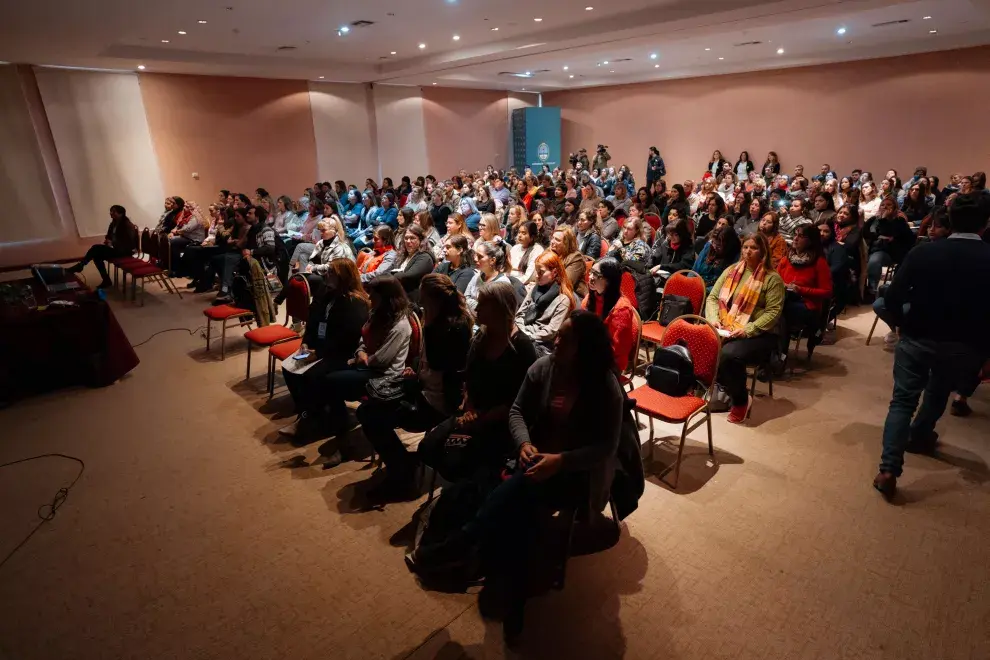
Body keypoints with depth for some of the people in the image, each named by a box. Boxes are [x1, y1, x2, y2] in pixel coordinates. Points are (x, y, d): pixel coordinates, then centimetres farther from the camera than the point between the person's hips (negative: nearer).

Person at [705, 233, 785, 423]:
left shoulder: (772, 278, -1)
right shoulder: (731, 271, 14)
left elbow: (773, 312, -9)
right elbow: (712, 297, 11)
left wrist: (748, 330, -20)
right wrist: (714, 319, -8)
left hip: (758, 335, -4)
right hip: (724, 330, 4)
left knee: (729, 355, -33)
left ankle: (741, 400, -5)